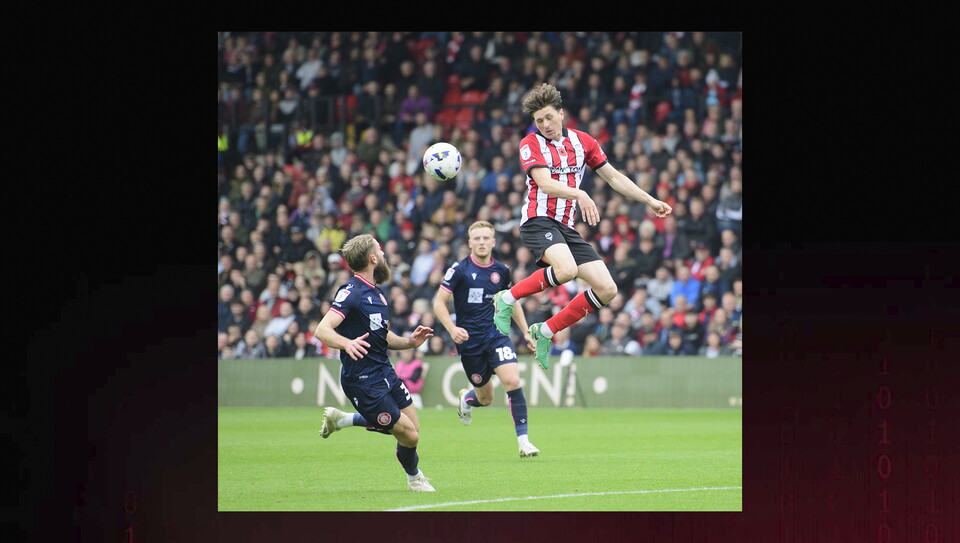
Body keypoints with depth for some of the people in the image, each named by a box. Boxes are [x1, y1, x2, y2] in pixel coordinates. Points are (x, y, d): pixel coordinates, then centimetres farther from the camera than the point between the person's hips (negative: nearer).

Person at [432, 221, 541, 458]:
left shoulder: (502, 271, 4)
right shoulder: (459, 269, -8)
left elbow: (512, 301, 21)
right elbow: (439, 303, -7)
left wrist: (526, 332, 17)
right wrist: (452, 329, -22)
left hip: (496, 336, 2)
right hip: (469, 340, -2)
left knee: (512, 380, -21)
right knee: (485, 398, 6)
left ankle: (523, 440, -17)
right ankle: (466, 398, 44)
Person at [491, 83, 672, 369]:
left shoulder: (582, 141, 12)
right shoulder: (530, 144, -5)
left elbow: (613, 176, 20)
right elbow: (545, 184, -19)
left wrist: (651, 201, 17)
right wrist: (579, 194, -37)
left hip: (567, 227, 7)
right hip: (539, 221, -7)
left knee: (607, 289, -4)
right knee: (566, 269, -36)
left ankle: (545, 332, 7)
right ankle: (507, 298, -16)